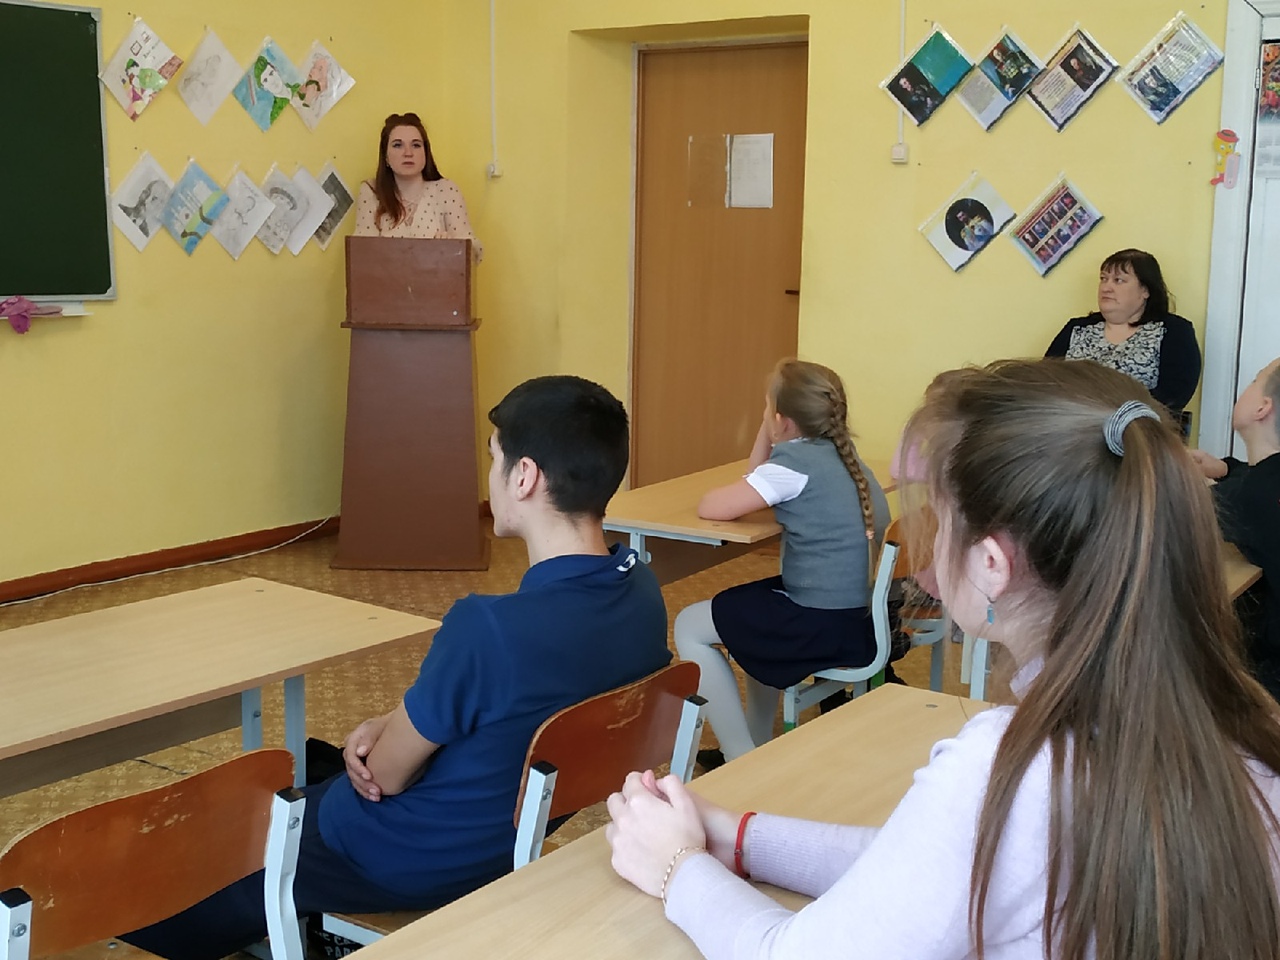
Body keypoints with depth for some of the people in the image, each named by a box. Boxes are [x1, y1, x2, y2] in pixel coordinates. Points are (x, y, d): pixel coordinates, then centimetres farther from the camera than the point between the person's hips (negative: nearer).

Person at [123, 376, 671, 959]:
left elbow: (387, 774, -19)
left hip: (419, 861, -7)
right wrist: (386, 728, -6)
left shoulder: (490, 626, -36)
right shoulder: (643, 594, -11)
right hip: (520, 834, 7)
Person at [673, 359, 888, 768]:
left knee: (689, 627, 3)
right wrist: (766, 428, 8)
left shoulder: (798, 460, -16)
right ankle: (758, 743, 38)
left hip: (829, 626, -9)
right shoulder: (839, 453, 10)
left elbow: (710, 508, -15)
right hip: (863, 615, 9)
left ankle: (741, 760, 5)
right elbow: (760, 479, 20)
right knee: (755, 602, 34)